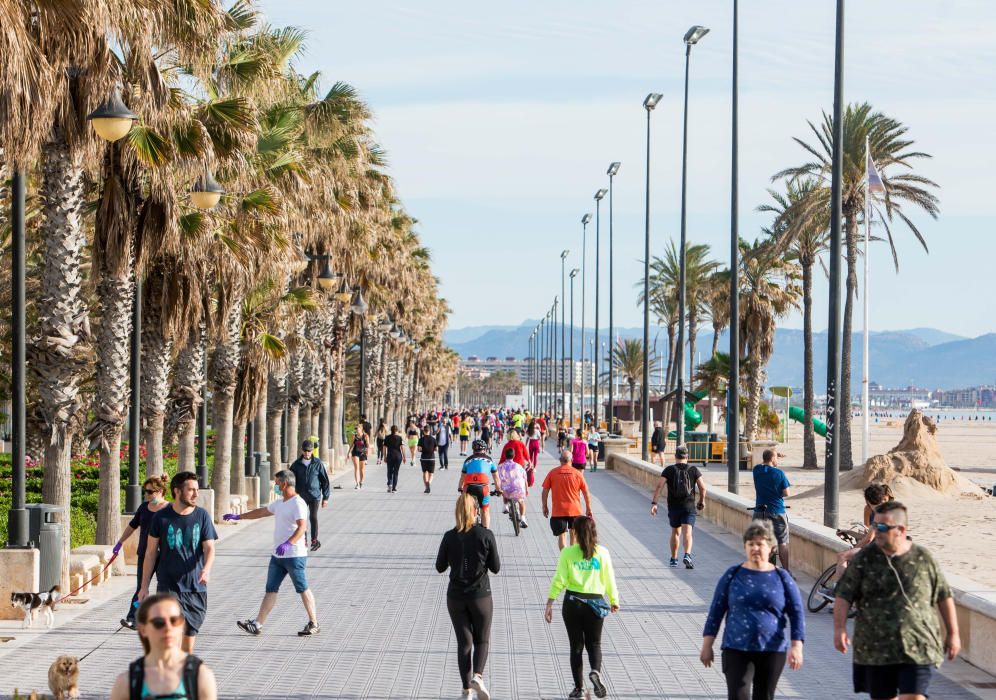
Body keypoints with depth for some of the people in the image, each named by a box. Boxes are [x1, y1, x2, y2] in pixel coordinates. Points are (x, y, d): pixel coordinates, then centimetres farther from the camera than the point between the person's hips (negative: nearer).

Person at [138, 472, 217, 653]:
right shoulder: (162, 517, -4)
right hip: (168, 586, -2)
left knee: (190, 631, 11)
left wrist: (207, 568, -25)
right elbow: (151, 552, 3)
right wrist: (144, 586, 4)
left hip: (196, 586, 2)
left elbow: (209, 548, -3)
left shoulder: (202, 516, 1)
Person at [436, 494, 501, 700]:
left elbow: (440, 567, 0)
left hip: (456, 596, 1)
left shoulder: (450, 537, -8)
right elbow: (496, 567, -5)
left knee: (464, 642, 10)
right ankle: (477, 675, -10)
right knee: (482, 640, 14)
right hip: (481, 596, -1)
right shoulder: (485, 535, -11)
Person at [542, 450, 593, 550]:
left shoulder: (552, 473, -3)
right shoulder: (577, 473, -1)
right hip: (575, 510, 1)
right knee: (574, 533, 21)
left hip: (558, 511, -1)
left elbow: (545, 491, -2)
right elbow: (586, 492, 1)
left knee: (562, 535, 0)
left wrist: (545, 506, 9)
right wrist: (588, 508, 11)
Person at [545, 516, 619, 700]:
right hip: (595, 602, 0)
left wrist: (549, 604, -2)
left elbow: (559, 581, -7)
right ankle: (596, 672, -16)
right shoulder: (602, 553, -2)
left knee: (576, 645, 11)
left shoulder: (568, 553, -5)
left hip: (572, 603, 0)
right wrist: (614, 601, 16)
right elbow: (609, 580, 1)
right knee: (594, 643, 13)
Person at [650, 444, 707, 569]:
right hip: (689, 506, -1)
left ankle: (674, 560, 26)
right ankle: (687, 555, -32)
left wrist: (654, 503, -11)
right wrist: (702, 501, 14)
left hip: (673, 507, 1)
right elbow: (702, 487, -2)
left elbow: (659, 486, -10)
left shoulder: (669, 470, 0)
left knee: (675, 532, 18)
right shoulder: (693, 470, 2)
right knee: (687, 533, -9)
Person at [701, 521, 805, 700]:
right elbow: (716, 611, 6)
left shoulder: (782, 578, 3)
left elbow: (797, 613, 3)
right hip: (736, 650, -1)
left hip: (772, 652, 1)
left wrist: (796, 647, -7)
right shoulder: (733, 575, 3)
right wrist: (707, 645, 3)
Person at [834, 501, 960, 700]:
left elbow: (944, 597, 10)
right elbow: (844, 596, -3)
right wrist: (840, 628, -16)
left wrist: (953, 633, 12)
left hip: (918, 650, -1)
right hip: (875, 651, 1)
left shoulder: (923, 559, 0)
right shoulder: (864, 559, -1)